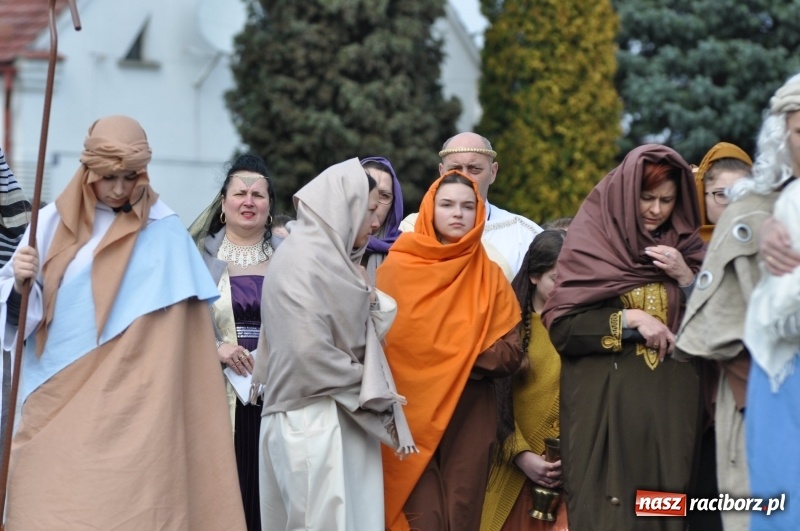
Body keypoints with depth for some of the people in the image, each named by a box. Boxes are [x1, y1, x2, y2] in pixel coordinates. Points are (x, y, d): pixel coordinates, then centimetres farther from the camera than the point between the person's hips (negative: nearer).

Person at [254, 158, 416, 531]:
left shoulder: (330, 258, 16)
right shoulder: (305, 260, -14)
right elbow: (310, 352, -21)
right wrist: (368, 390, -9)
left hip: (340, 419, 10)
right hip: (313, 423, -10)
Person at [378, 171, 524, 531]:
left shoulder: (490, 277, 9)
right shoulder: (397, 269, 3)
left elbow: (512, 353, 3)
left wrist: (460, 361, -11)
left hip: (470, 421, 2)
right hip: (411, 419, -2)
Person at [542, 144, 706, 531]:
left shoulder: (686, 249, 10)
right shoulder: (590, 242, 0)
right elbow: (559, 326, -7)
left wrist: (686, 279, -6)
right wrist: (628, 319, -14)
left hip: (670, 409, 3)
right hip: (603, 407, -3)